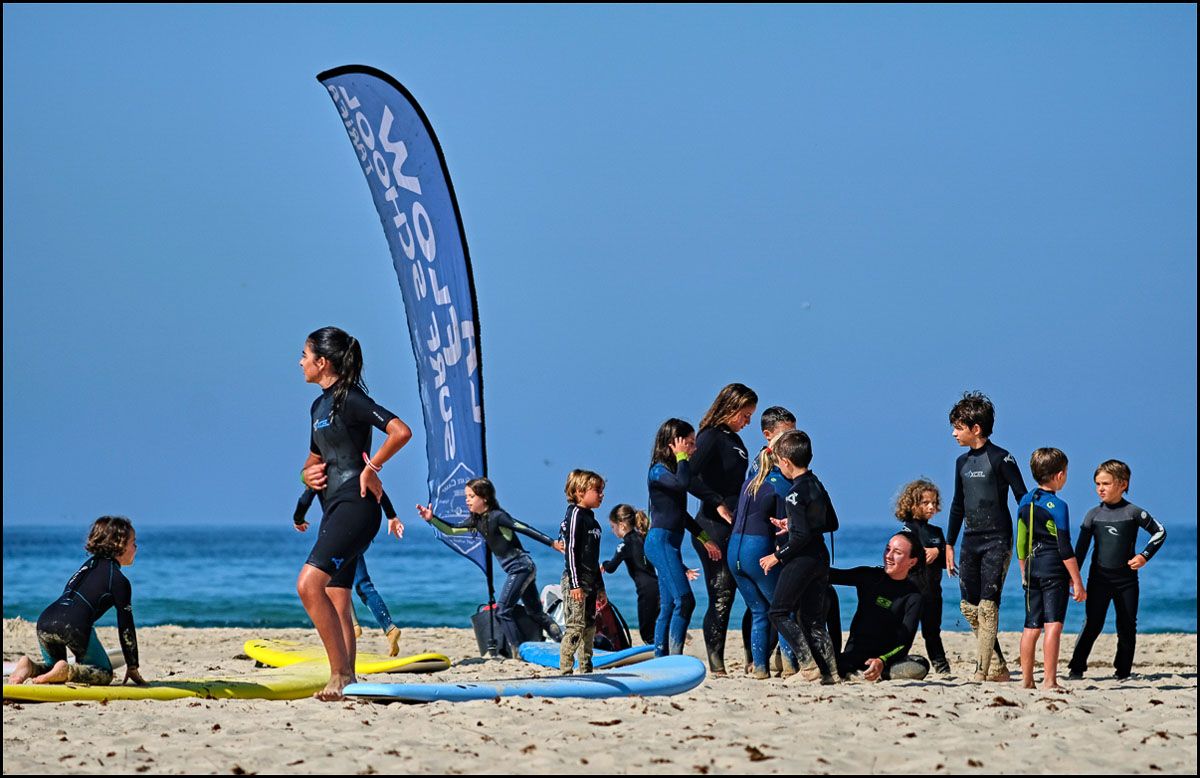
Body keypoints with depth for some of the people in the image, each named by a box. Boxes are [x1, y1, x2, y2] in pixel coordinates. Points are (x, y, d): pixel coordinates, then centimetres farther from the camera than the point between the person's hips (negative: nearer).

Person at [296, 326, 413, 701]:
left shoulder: (351, 399, -10)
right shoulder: (320, 405, 19)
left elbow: (401, 431, -23)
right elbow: (313, 462, 31)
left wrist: (370, 468, -15)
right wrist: (309, 475, 8)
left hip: (355, 506, -10)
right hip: (334, 509, 10)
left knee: (309, 583, -22)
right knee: (338, 604, 7)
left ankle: (341, 675, -20)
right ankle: (345, 681, 9)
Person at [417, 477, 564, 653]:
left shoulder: (496, 516, -16)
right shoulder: (476, 520, 10)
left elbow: (525, 529, -20)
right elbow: (451, 530, 13)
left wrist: (552, 543, -24)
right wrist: (432, 519, -1)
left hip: (521, 567, -9)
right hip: (523, 569, 9)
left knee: (503, 610, -11)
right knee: (535, 613, 15)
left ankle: (518, 652, -9)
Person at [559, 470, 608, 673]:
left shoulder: (591, 518, 18)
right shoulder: (575, 515, -10)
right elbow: (570, 551, -16)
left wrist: (600, 588, 23)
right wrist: (575, 584, -21)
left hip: (590, 583, 9)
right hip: (576, 581, -9)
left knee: (589, 627, 10)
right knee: (576, 626, -11)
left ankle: (586, 671, 15)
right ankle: (565, 670, -11)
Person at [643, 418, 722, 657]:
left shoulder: (671, 470, 18)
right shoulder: (658, 471, -9)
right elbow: (683, 483, -31)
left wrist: (704, 538, 24)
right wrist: (681, 457, -14)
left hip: (670, 543, 10)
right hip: (661, 541, -10)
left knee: (669, 606, 7)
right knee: (684, 601, -17)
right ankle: (675, 659, -19)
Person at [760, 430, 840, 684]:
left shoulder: (796, 493, -15)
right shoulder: (818, 486, 11)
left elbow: (802, 535, -21)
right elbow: (832, 523, 20)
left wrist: (777, 556, -12)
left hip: (802, 558, -9)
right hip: (821, 557, 9)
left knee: (779, 612, 1)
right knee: (813, 619, 11)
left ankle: (808, 664, -9)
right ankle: (830, 672, 4)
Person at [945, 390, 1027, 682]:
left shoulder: (1001, 459, -8)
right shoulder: (962, 462, 13)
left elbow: (1023, 500, -8)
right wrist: (949, 545, 20)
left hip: (997, 541, -7)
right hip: (971, 542, 7)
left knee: (987, 606, -13)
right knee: (969, 607, 4)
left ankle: (982, 672, -15)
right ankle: (998, 667, 13)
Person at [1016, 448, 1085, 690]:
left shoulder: (1025, 502, 9)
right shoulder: (1058, 506, -10)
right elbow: (1065, 547, -13)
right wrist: (1077, 582, -9)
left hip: (1032, 568, 7)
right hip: (1054, 570, -7)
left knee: (1031, 626, 12)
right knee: (1053, 625, -9)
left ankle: (1026, 680, 15)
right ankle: (1049, 680, -15)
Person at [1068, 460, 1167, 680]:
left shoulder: (1133, 513, -2)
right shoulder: (1094, 514, 3)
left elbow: (1159, 532, 8)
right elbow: (1081, 546, 5)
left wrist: (1144, 556, -2)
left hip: (1126, 579, 0)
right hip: (1099, 578, 0)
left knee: (1127, 627, 5)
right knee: (1092, 624, -7)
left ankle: (1123, 670, 16)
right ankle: (1077, 668, -3)